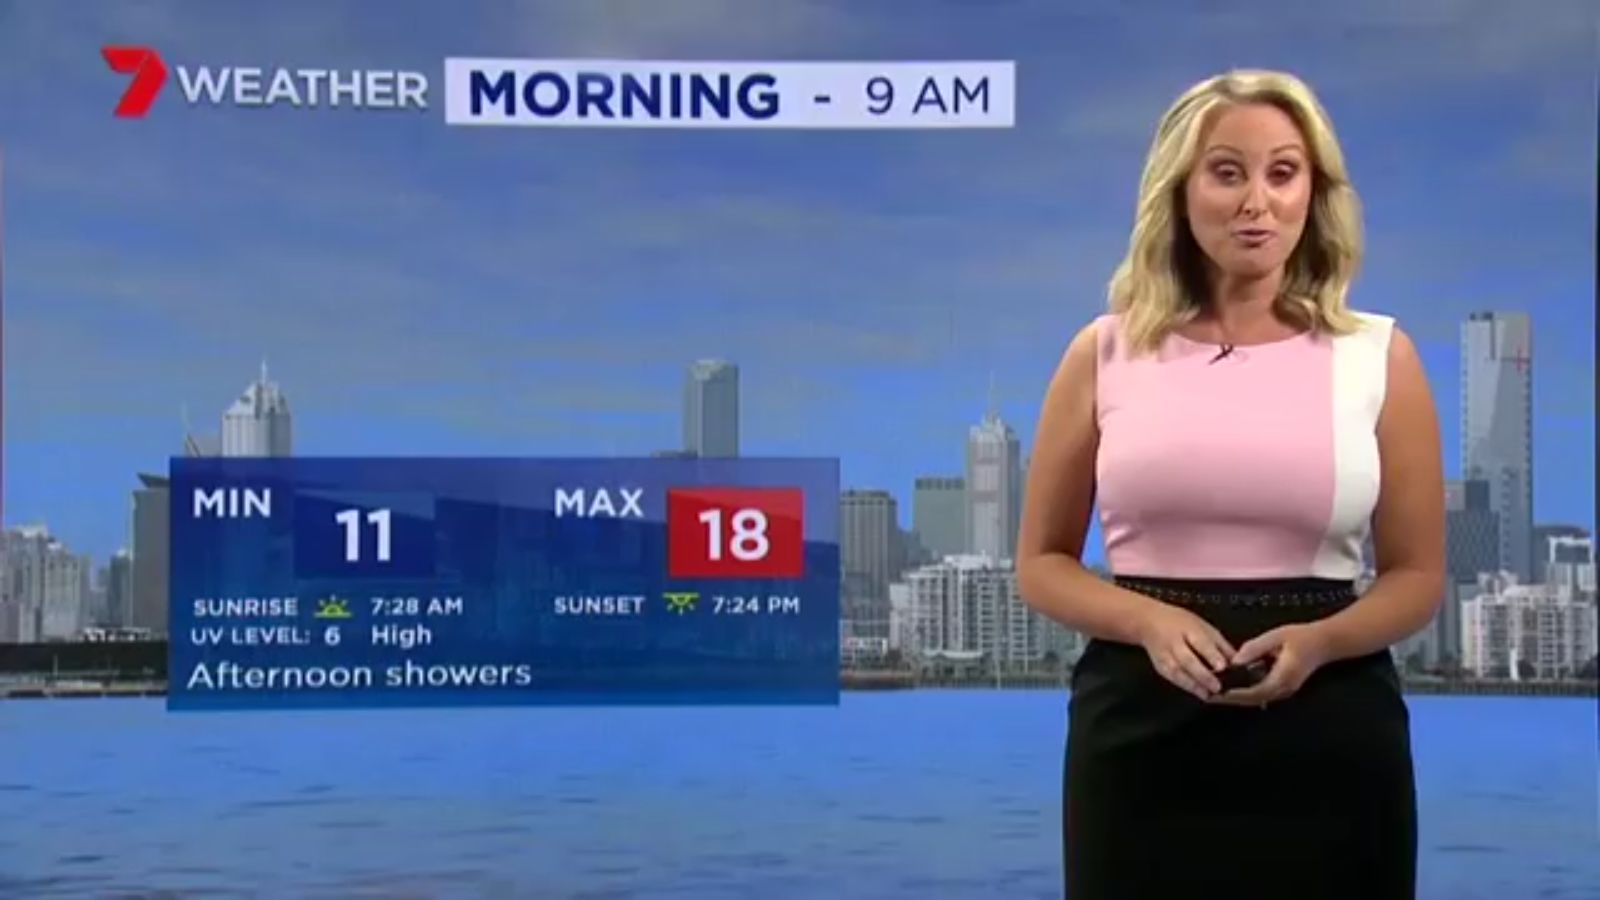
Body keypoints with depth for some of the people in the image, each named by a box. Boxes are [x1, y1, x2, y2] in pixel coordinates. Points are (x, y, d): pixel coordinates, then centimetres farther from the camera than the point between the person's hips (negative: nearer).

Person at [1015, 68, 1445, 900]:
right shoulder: (1106, 353, 2)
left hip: (1327, 737, 0)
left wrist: (1318, 641, -15)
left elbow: (1417, 575, 5)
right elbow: (1042, 562, 6)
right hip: (1143, 729, 0)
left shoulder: (1379, 357, 1)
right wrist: (1151, 622, -13)